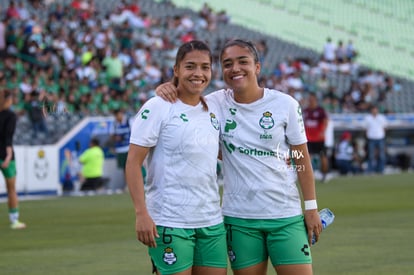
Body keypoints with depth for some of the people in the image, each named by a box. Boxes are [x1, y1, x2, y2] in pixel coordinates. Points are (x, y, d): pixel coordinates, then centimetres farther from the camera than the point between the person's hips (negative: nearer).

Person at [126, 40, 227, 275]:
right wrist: (142, 214, -18)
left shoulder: (213, 110, 11)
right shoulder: (158, 108, -7)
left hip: (211, 221, 6)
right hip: (170, 223, -6)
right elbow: (133, 163, -10)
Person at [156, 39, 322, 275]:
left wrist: (311, 207, -2)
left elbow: (302, 158, 1)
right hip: (239, 218, 1)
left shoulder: (285, 104, -3)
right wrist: (166, 90, -13)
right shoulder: (218, 102, 1)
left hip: (286, 215, -1)